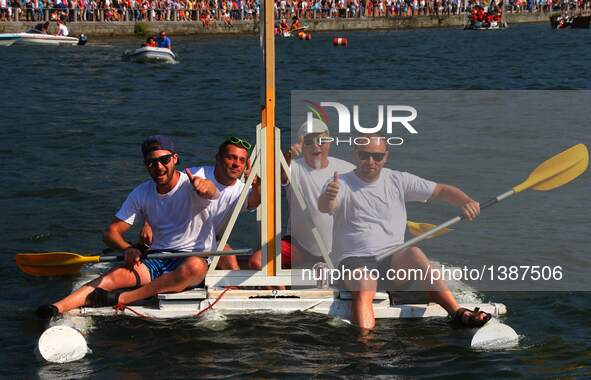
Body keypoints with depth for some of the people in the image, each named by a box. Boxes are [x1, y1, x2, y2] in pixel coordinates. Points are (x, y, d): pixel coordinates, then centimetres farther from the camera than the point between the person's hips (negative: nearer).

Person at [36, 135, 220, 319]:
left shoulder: (190, 185, -9)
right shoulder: (141, 194, 5)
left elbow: (210, 192, -35)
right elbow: (111, 232, 2)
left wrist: (204, 186, -61)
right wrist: (128, 249, -21)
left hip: (195, 257, -4)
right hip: (157, 259, 4)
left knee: (194, 266, -39)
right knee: (116, 275, -23)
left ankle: (121, 299, -40)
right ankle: (58, 308, -42)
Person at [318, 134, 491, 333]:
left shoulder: (398, 180, 12)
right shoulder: (342, 184, 1)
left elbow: (441, 190, 9)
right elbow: (325, 207, -21)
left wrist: (466, 202, -12)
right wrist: (328, 197, -46)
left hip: (395, 261, 2)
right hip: (356, 261, -2)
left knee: (413, 253, -31)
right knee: (363, 289, -35)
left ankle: (459, 313, -38)